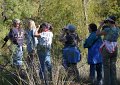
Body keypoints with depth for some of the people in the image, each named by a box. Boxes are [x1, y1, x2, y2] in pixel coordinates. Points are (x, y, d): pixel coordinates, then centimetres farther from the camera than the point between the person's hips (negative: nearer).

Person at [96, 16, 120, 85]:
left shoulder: (107, 29, -18)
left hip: (107, 50, -6)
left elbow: (97, 33, -7)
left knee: (106, 68, 1)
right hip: (114, 49, 6)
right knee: (113, 67, 11)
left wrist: (101, 25, 1)